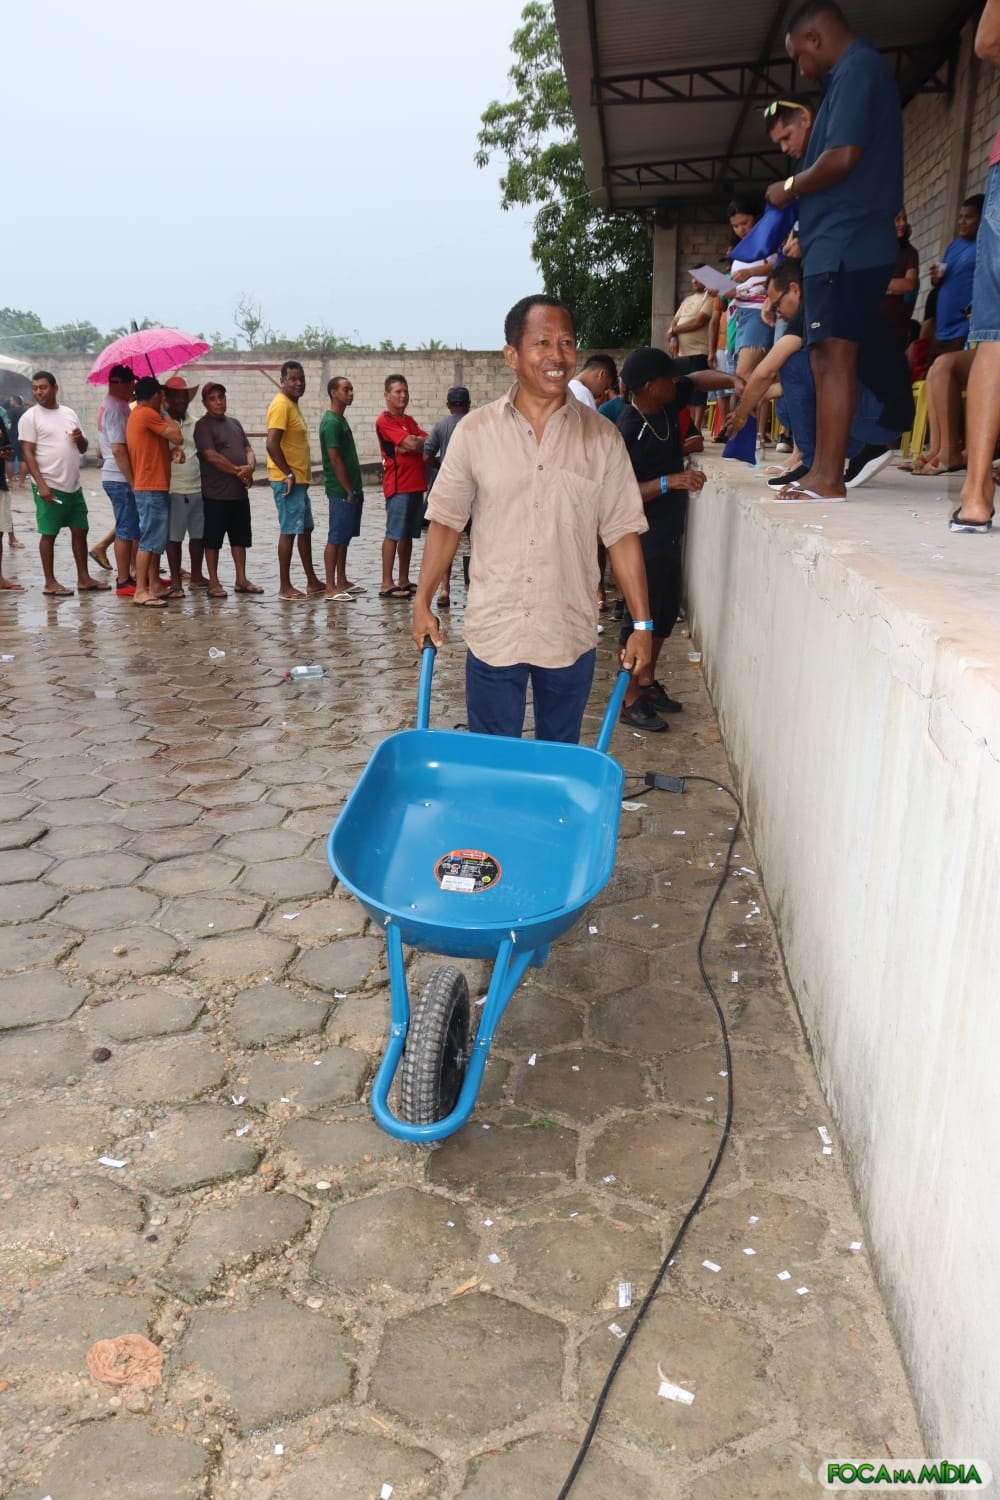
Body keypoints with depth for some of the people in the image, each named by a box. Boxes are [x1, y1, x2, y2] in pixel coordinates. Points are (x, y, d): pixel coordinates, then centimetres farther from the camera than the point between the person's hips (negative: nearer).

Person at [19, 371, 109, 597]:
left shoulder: (69, 413, 11)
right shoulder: (30, 417, -5)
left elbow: (83, 449, 18)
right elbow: (27, 454, -10)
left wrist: (80, 439, -6)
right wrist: (41, 484, -19)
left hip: (73, 486, 6)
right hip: (49, 486, -6)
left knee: (80, 530, 9)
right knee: (48, 534, 0)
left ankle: (83, 578, 18)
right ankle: (50, 582, 7)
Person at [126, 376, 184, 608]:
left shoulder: (137, 415, 19)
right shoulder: (147, 414, -13)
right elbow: (177, 437, -15)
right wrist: (165, 412, -4)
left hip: (152, 487, 11)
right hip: (152, 488, -11)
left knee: (156, 540, 15)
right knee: (150, 540, -12)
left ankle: (154, 585, 20)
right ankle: (141, 591, -13)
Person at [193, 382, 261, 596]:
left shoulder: (234, 423, 16)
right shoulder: (203, 426, -6)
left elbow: (248, 450, 12)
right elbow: (212, 457, -16)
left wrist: (249, 468, -10)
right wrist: (238, 471, -13)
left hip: (240, 492, 7)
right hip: (216, 494, -7)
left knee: (240, 538, 11)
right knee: (212, 540, 1)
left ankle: (241, 580, 19)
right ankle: (213, 582, 7)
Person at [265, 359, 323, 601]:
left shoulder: (293, 405, 17)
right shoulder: (281, 405, -13)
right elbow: (272, 443, -22)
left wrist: (298, 475, 17)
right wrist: (288, 474, -21)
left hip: (298, 479, 10)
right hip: (287, 480, -10)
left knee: (306, 529, 14)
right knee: (289, 531, -6)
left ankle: (312, 582, 22)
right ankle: (284, 587, -1)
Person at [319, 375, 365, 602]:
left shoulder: (341, 420, 15)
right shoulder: (331, 422, -15)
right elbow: (335, 460, -18)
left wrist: (356, 489, 16)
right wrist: (349, 491, -17)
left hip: (351, 489, 10)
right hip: (341, 492, -10)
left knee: (344, 538, 13)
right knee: (335, 538, -5)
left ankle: (342, 582, 21)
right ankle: (331, 588, -1)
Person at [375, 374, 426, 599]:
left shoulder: (409, 420, 20)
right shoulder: (384, 420, -7)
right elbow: (411, 443, -16)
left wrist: (415, 443, -11)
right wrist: (421, 441, 4)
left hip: (416, 484, 8)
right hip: (398, 485, -8)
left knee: (408, 534, 11)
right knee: (393, 534, -8)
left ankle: (403, 581, 17)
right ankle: (387, 585, -7)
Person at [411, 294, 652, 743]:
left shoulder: (602, 436, -1)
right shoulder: (475, 430, -2)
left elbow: (622, 534, 0)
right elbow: (446, 521, 4)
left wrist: (642, 623, -3)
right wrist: (422, 603, 2)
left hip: (570, 635, 1)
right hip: (492, 633, 0)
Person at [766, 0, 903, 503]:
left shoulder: (857, 69, -7)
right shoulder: (857, 73, 24)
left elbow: (843, 157, -18)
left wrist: (789, 188, -4)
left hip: (846, 243, -10)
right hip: (842, 242, 10)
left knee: (833, 354, -13)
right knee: (826, 356, 10)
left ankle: (828, 478, -15)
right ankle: (821, 469, 13)